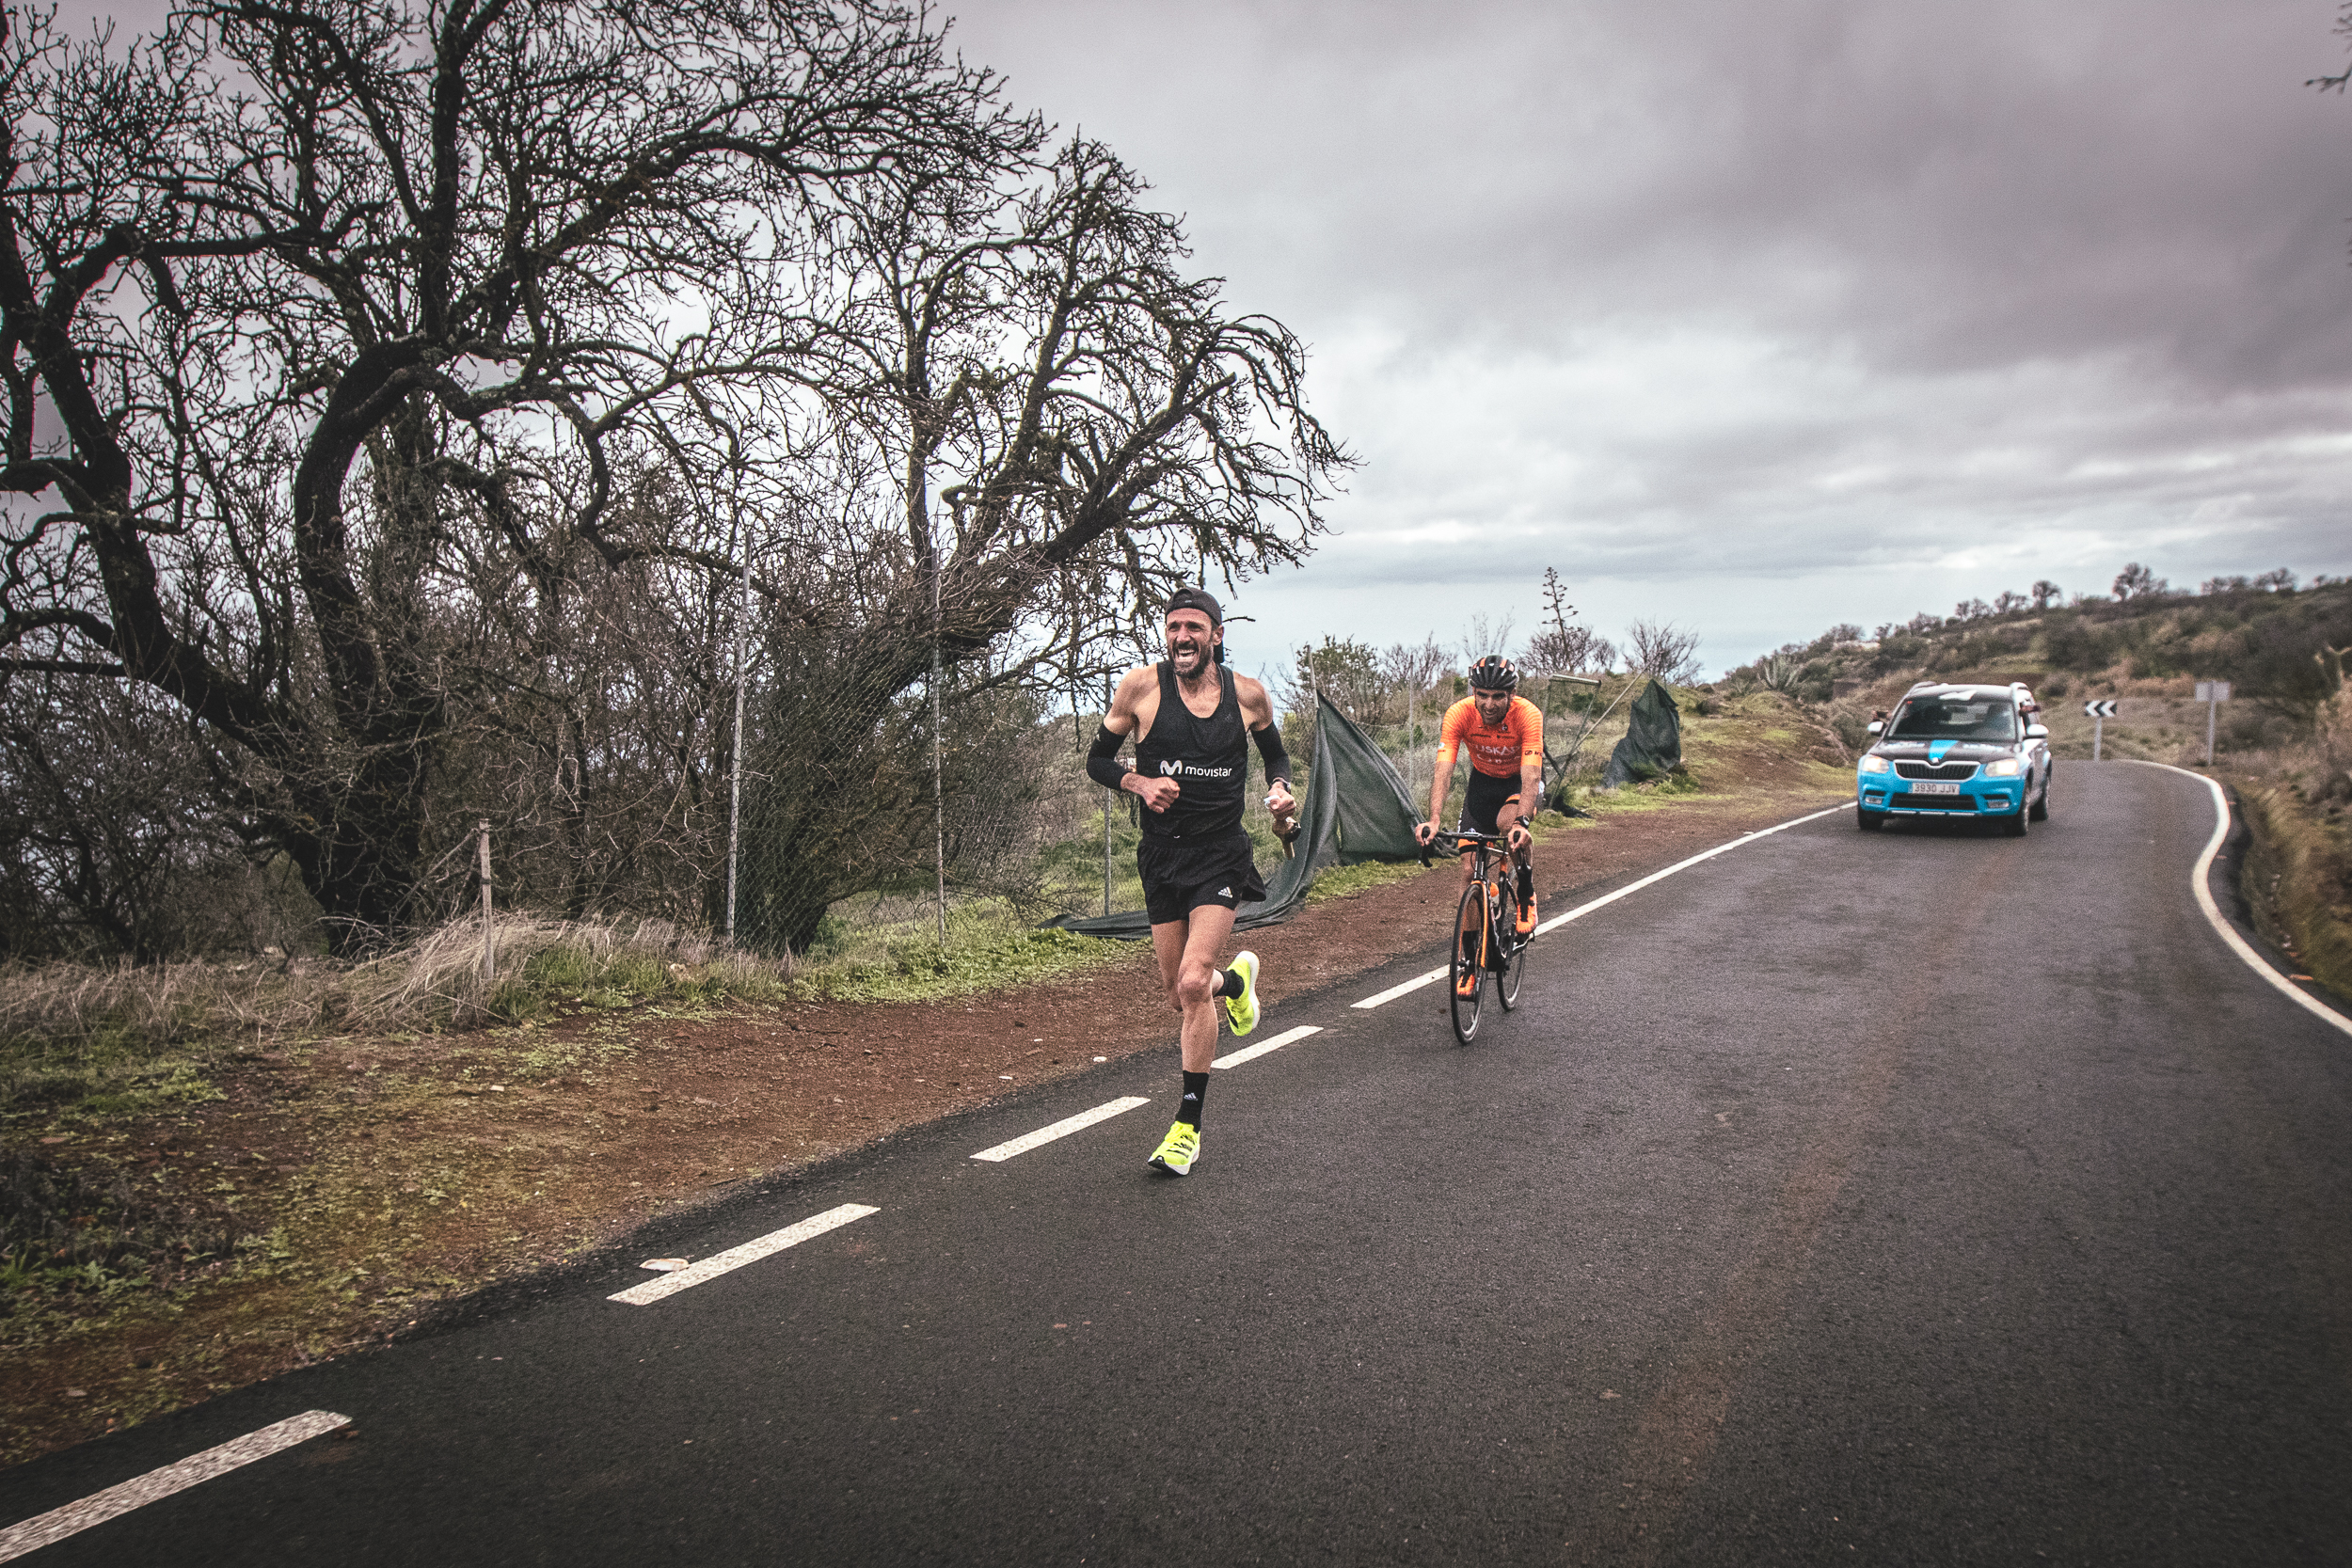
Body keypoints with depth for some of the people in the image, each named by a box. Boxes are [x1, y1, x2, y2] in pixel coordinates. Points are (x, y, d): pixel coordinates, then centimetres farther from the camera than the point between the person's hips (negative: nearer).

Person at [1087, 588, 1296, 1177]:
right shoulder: (1140, 686, -6)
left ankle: (1188, 1128, -4)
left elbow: (1276, 754, 16)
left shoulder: (1248, 694, -2)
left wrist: (1280, 790, -5)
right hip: (1162, 857, 2)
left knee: (1193, 984, -18)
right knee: (1178, 995, 10)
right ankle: (1236, 979, 48)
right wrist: (1140, 783, -17)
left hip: (1222, 857, -2)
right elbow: (1097, 760, 2)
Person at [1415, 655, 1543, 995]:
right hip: (1483, 780, 3)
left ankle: (1527, 895, -8)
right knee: (1470, 866, -5)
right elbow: (1443, 771, -35)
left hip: (1521, 780, -2)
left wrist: (1520, 822, -56)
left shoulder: (1528, 715, -32)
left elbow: (1530, 776, -40)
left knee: (1510, 822, -36)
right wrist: (1433, 820, -50)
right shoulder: (1459, 714, -28)